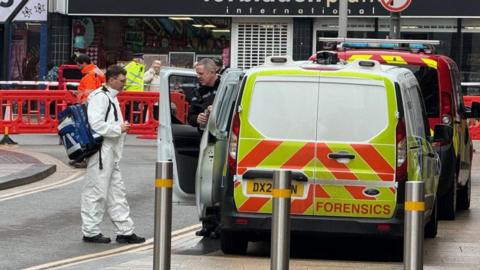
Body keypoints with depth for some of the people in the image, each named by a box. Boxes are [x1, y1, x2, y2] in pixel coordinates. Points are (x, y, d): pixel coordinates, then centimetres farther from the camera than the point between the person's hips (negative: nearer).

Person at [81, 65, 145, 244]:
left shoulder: (111, 97, 18)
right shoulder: (99, 97, -15)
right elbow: (96, 125, -24)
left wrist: (122, 128, 10)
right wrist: (119, 129, -15)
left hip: (110, 154, 11)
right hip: (101, 153, -11)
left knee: (116, 193, 12)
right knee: (96, 192, -3)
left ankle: (125, 231, 17)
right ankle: (90, 232, 4)